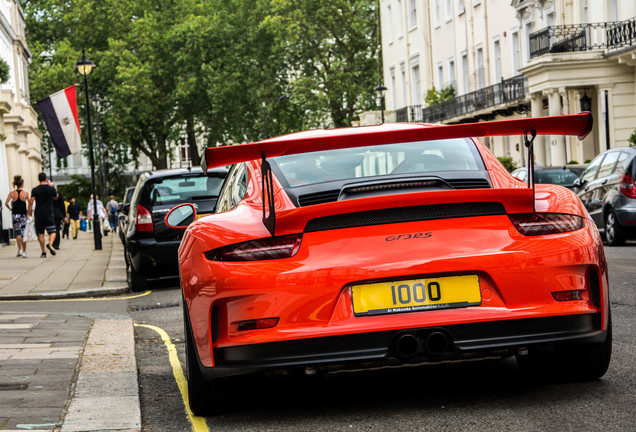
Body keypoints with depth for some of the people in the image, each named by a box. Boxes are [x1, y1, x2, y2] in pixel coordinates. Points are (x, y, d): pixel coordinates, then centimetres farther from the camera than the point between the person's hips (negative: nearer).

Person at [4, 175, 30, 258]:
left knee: (17, 232, 12)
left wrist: (10, 209, 9)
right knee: (23, 233, 5)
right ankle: (24, 252, 4)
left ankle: (19, 249, -3)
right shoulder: (25, 193, -5)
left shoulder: (12, 193, -2)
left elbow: (6, 203, -8)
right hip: (23, 215, -1)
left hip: (15, 214, 1)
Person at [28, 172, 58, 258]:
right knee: (52, 232, 5)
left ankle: (43, 252, 7)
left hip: (38, 214, 1)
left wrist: (29, 212, -1)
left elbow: (31, 201, -9)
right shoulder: (51, 188, -1)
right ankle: (50, 243, -24)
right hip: (49, 214, -1)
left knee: (40, 233, 8)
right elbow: (56, 196, 19)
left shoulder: (35, 190, -3)